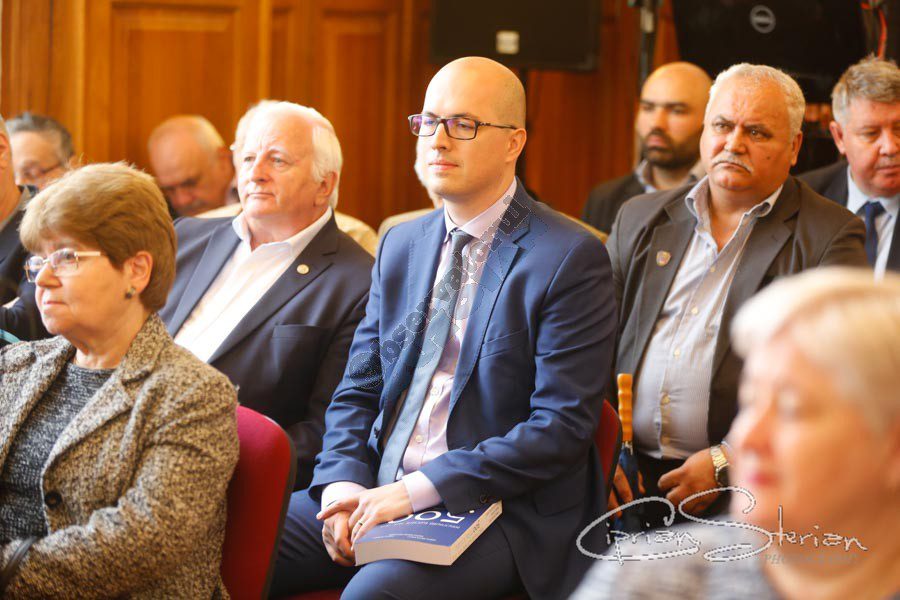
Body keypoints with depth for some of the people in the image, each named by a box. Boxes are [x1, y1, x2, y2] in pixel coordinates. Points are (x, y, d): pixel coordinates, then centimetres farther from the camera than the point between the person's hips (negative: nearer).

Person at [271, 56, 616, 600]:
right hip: (377, 491, 6)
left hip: (496, 509, -6)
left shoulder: (570, 259, -8)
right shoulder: (400, 245, 14)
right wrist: (343, 483, -6)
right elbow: (358, 392, 16)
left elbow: (562, 426, -14)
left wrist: (418, 490, -18)